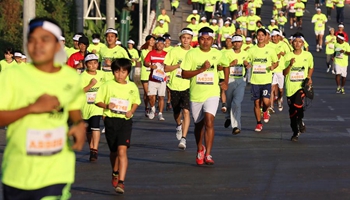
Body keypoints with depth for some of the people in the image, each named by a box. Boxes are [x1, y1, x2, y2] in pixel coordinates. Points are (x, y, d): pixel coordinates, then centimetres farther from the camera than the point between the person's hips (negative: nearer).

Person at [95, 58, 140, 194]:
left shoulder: (132, 87, 3)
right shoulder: (107, 86, -1)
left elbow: (136, 101, 17)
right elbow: (98, 101, 3)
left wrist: (131, 111, -2)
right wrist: (107, 105, -17)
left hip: (125, 120, -1)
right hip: (110, 120, 1)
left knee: (122, 150, -17)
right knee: (113, 151, 15)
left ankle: (121, 181, -20)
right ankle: (115, 173, 44)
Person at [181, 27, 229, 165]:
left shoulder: (217, 54, 2)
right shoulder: (191, 54, -6)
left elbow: (226, 65, 24)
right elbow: (184, 74, -11)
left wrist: (225, 82, 18)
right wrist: (202, 69, -20)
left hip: (212, 93, 0)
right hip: (195, 95, 0)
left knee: (209, 121, -20)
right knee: (198, 124, 15)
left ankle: (208, 155, -21)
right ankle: (200, 149, 42)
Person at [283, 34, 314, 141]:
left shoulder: (308, 55, 2)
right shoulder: (288, 56, -1)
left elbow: (311, 67, 20)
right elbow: (284, 73, -4)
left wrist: (309, 77, 5)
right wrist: (290, 65, -20)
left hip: (302, 85, -2)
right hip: (290, 87, 2)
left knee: (297, 103, -27)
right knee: (292, 112, 7)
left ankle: (300, 121, 1)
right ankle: (295, 132, 23)